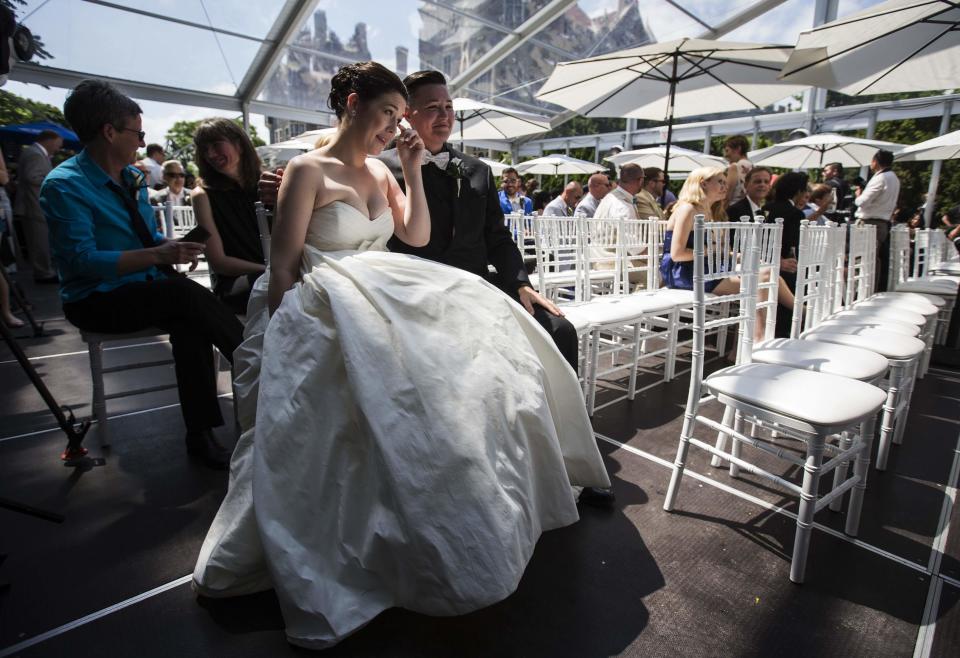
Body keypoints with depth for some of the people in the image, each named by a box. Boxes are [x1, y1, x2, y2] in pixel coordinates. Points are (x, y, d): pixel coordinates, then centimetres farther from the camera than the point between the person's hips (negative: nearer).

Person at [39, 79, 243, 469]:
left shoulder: (133, 178, 12)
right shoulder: (64, 185, -11)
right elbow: (84, 261, -20)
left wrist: (172, 247, -5)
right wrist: (159, 255, -25)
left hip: (147, 289, 6)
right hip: (97, 301, -6)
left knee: (189, 324, -26)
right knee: (186, 293, -32)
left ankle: (200, 434, -24)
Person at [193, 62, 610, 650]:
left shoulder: (380, 172, 15)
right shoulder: (308, 171, -5)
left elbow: (417, 235, 9)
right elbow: (283, 266, -8)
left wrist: (413, 171, 3)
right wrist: (288, 338, -12)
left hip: (380, 302, 7)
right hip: (327, 312, -7)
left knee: (474, 328, -10)